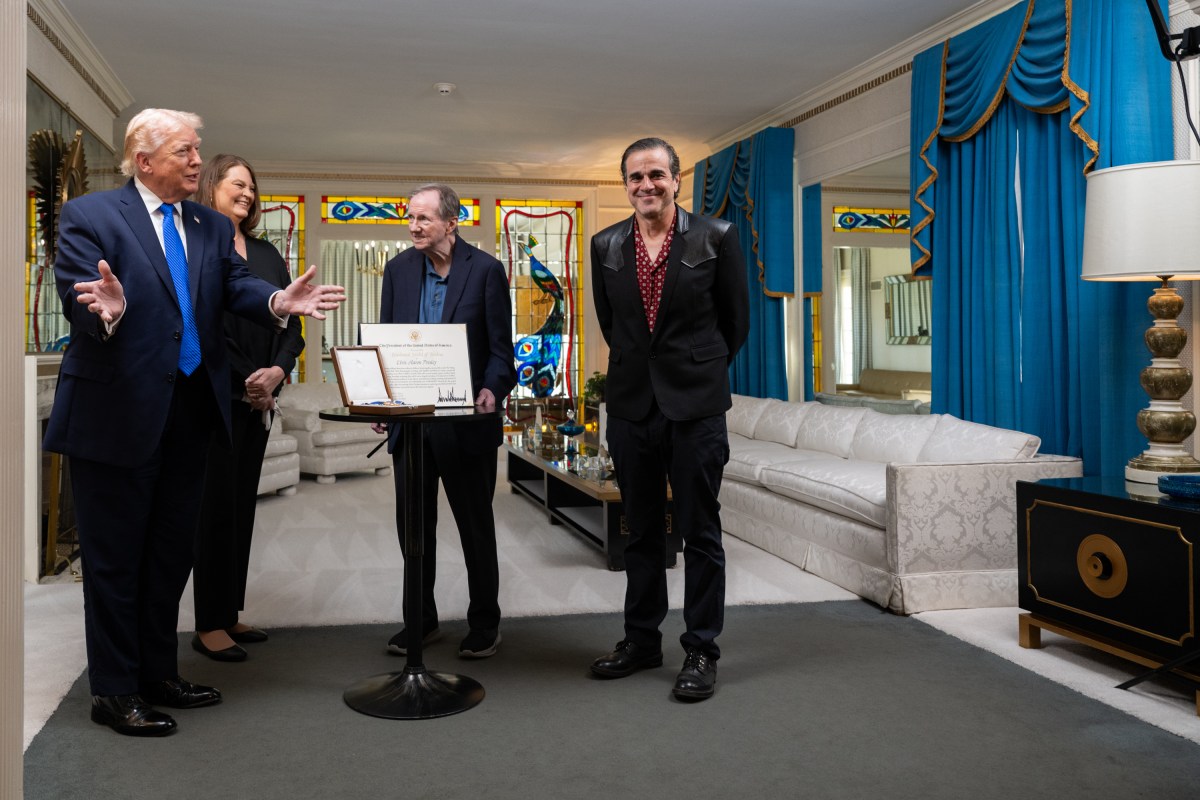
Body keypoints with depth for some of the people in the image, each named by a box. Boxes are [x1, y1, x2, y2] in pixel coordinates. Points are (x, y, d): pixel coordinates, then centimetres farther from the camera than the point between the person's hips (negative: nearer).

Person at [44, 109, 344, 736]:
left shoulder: (214, 227, 10)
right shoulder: (89, 216, -7)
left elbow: (237, 288, -2)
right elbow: (76, 298, -17)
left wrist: (279, 301, -23)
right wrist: (107, 309, -40)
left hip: (191, 409, 6)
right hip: (117, 412, -6)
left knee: (173, 549, 16)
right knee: (114, 556, 4)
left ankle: (159, 674, 32)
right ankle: (114, 691, 18)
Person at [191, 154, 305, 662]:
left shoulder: (266, 254, 15)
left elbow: (290, 322, 11)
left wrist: (277, 370, -8)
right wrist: (243, 382, -12)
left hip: (258, 400, 7)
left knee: (243, 505, 10)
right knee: (216, 506, -3)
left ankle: (229, 614, 20)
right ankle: (208, 626, 6)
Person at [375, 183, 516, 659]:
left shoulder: (486, 270, -6)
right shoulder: (398, 269, 7)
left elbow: (500, 346, -7)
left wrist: (492, 389, -24)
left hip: (465, 419, -4)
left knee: (475, 524, 7)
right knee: (412, 523, 11)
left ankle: (484, 624, 21)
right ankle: (420, 621, 26)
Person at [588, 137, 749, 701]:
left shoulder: (716, 238, -4)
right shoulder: (606, 246, 5)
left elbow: (736, 320, 6)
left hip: (695, 404, -3)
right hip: (631, 403, 3)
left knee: (700, 531, 2)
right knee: (641, 531, 12)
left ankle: (701, 650, 12)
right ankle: (641, 640, 24)